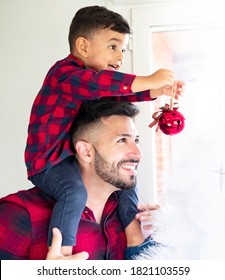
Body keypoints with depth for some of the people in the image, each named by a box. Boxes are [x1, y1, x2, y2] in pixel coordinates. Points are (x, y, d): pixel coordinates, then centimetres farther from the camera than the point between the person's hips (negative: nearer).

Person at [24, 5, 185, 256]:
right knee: (75, 192, -35)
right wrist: (148, 81, -39)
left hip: (77, 158, 10)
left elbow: (122, 94, 15)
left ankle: (134, 237, 23)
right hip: (48, 163, -10)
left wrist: (157, 91, -2)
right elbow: (98, 84, -38)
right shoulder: (65, 71, -19)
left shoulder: (93, 75, 13)